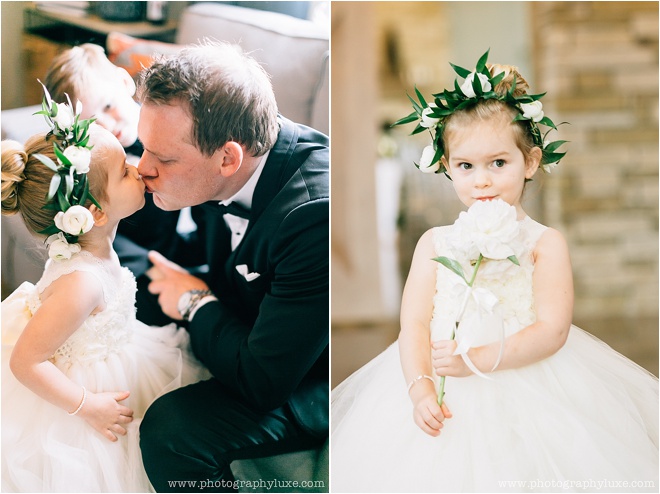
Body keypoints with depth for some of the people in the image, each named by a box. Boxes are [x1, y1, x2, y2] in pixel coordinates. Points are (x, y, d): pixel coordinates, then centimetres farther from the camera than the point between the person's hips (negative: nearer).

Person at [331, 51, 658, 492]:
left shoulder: (545, 243, 0)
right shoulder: (435, 243, 8)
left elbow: (552, 330, -10)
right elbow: (414, 323, 0)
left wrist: (477, 360, -20)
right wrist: (420, 389, -17)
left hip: (526, 386, -2)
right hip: (443, 392, 2)